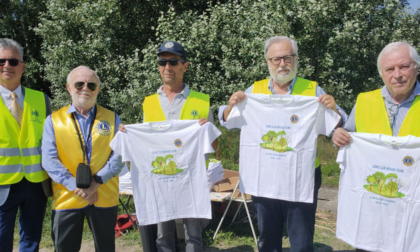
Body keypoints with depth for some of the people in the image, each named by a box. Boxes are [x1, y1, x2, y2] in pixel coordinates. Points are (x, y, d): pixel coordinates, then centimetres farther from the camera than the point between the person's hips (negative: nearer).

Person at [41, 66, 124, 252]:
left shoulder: (112, 119, 6)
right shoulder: (54, 120, 4)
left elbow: (118, 156, -2)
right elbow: (49, 160, -4)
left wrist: (96, 182, -15)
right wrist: (76, 186, -15)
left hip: (104, 198, 1)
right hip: (66, 199, 0)